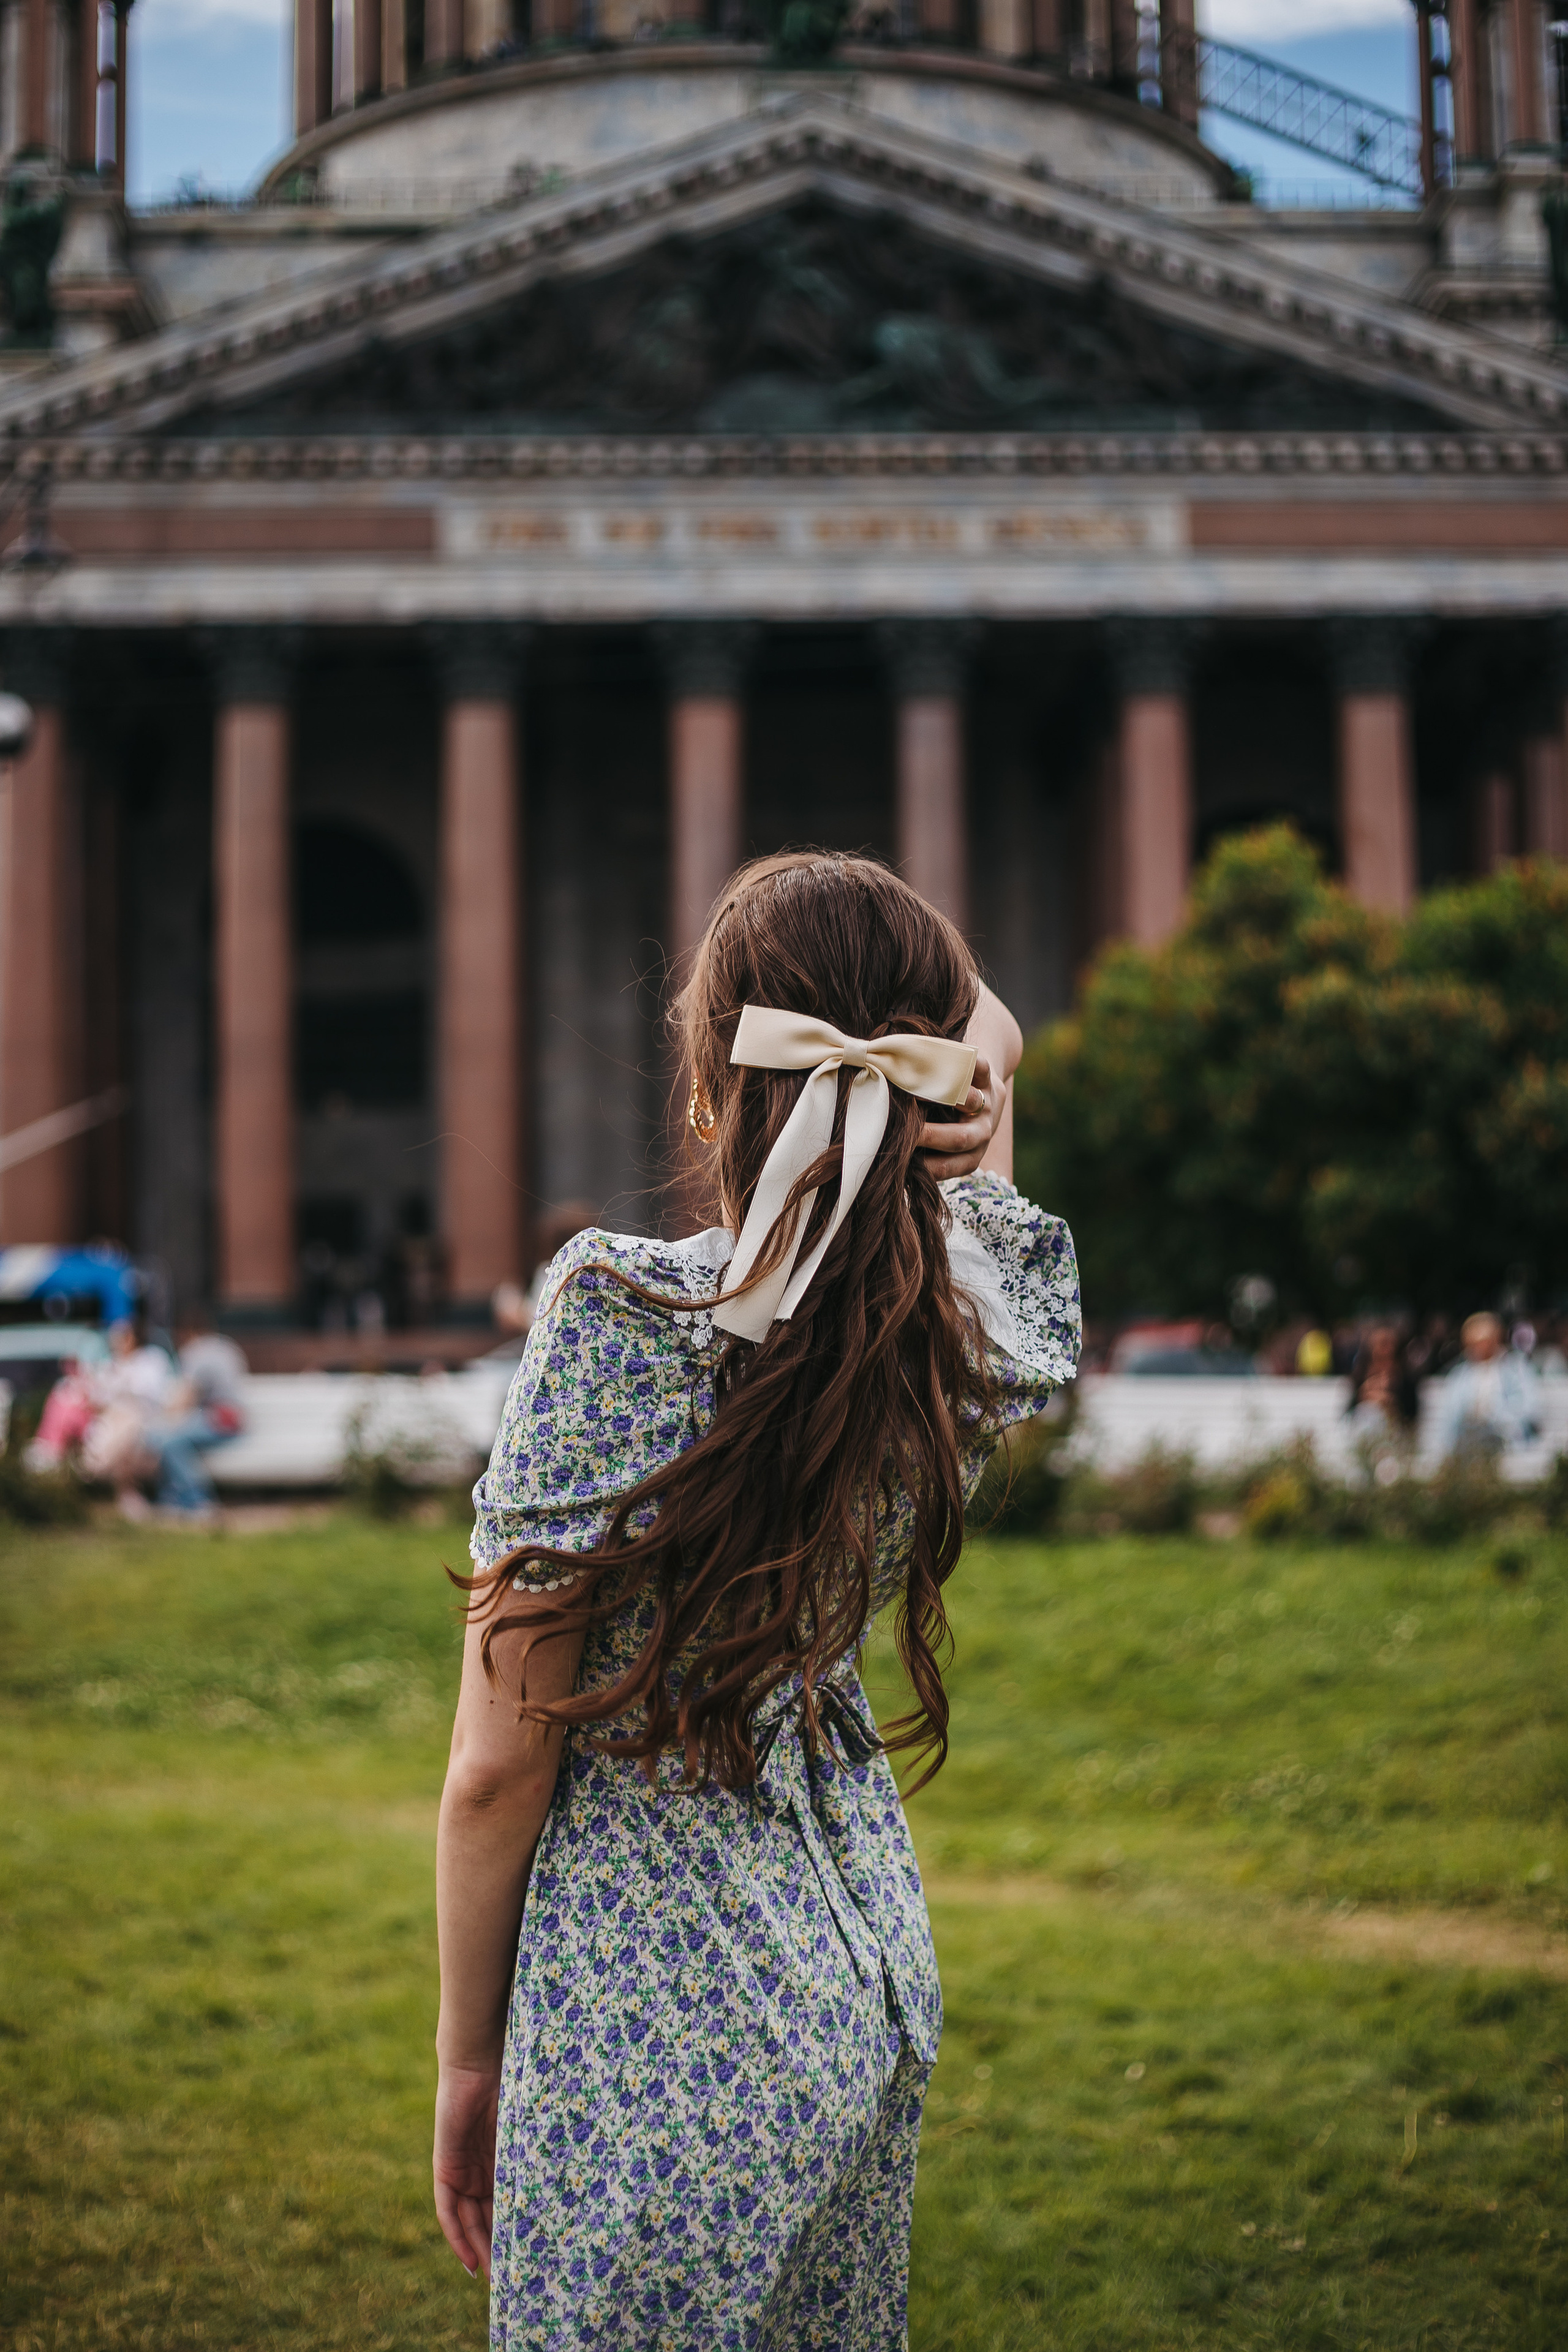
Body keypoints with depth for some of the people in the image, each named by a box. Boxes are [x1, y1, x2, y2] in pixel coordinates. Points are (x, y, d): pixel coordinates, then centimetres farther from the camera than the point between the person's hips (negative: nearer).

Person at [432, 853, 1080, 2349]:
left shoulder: (622, 1312, -21)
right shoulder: (977, 1316, -6)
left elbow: (500, 1765, -15)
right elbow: (990, 1047, 19)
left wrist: (468, 2057, -2)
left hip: (661, 2040, -6)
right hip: (871, 1974, 7)